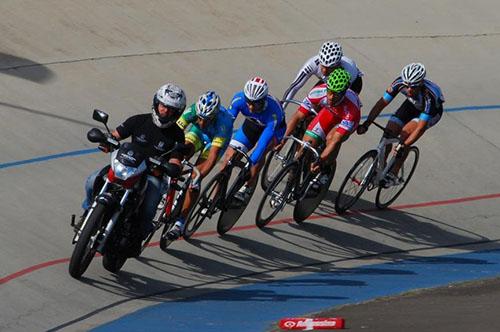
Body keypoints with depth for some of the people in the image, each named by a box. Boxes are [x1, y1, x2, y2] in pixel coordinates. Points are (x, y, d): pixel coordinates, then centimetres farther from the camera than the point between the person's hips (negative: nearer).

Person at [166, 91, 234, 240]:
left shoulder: (223, 122, -41)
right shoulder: (193, 110, -34)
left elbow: (214, 155, -42)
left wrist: (199, 175, -51)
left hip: (216, 139, -4)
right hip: (198, 133, 4)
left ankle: (180, 223, -9)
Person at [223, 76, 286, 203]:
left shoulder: (273, 110, -41)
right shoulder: (239, 99, -32)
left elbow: (266, 136, -46)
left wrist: (251, 161, -54)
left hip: (273, 128, -3)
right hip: (252, 124, 3)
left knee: (261, 150, -33)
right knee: (230, 154, -10)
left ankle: (248, 188, -21)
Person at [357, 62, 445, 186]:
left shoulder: (429, 96, -42)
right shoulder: (399, 83, -31)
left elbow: (421, 127, -41)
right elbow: (382, 103, -24)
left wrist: (403, 146, -47)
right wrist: (366, 124, -33)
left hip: (433, 111, -5)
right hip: (412, 105, 5)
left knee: (405, 133, -27)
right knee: (389, 132, -12)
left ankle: (393, 175, -18)